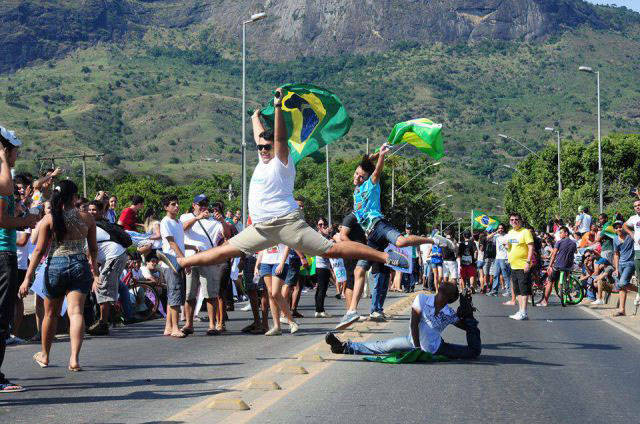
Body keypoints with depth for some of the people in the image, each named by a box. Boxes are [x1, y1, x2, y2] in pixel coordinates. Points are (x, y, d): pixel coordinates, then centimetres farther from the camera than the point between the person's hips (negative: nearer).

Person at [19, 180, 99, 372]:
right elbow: (93, 249, 9)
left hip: (55, 266, 0)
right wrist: (95, 273, 22)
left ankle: (44, 356, 34)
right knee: (76, 311, -4)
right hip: (80, 266, 0)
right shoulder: (87, 218, 2)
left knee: (51, 313, 16)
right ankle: (74, 358, -19)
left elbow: (39, 250, -4)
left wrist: (27, 278, -1)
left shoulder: (49, 219, -3)